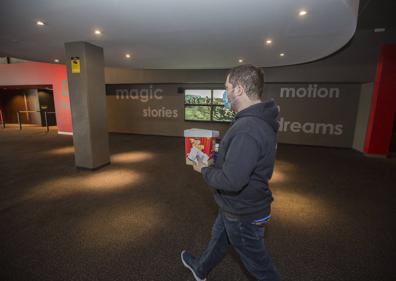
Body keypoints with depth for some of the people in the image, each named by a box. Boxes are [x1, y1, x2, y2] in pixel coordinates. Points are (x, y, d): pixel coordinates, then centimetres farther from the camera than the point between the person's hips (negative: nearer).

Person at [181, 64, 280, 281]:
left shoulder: (247, 129, -35)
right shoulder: (259, 120, 0)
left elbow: (231, 181, -36)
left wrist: (203, 170, -17)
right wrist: (216, 154, 4)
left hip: (243, 213, -10)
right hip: (237, 204, 10)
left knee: (257, 263, 17)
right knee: (218, 238, 30)